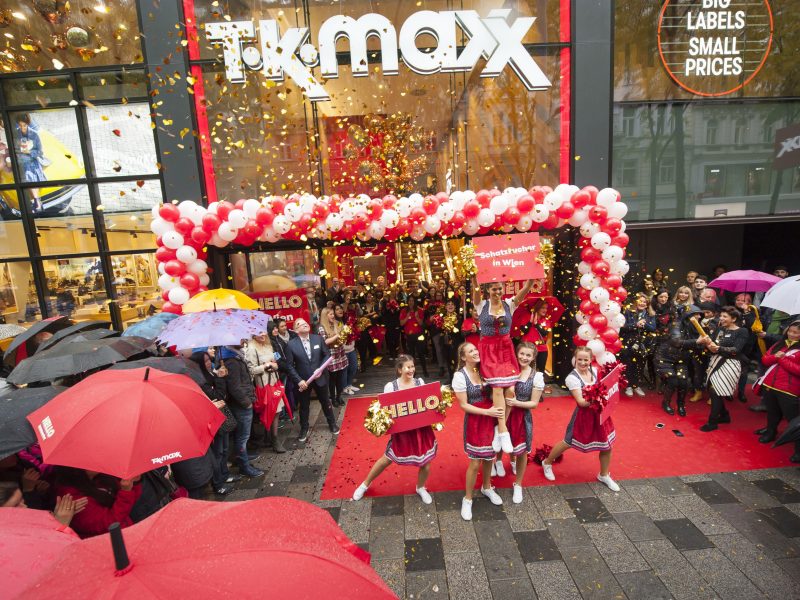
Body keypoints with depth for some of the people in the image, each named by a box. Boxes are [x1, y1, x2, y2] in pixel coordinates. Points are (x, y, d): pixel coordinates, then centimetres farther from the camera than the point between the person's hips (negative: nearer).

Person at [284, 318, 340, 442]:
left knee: (325, 402, 18)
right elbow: (290, 365, -10)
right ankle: (304, 428, 37)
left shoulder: (318, 338, -7)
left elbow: (327, 355, 0)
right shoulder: (291, 344, -13)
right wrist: (299, 380, -16)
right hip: (302, 380, -1)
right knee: (304, 406, 16)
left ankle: (332, 423, 40)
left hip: (320, 377, 2)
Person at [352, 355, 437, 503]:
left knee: (426, 463, 11)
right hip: (402, 430, -2)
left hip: (422, 428, 2)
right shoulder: (390, 386, -12)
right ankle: (365, 484, 40)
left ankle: (420, 488, 44)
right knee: (386, 459, 14)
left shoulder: (420, 382, -3)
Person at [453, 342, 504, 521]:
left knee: (489, 457, 20)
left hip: (491, 418, 5)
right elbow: (464, 405, -14)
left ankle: (486, 488, 45)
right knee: (475, 463, 2)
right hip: (475, 421, -5)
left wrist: (499, 408, -8)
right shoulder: (460, 376, -15)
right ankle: (467, 499, 23)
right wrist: (488, 412, -20)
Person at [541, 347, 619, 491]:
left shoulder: (595, 371, -3)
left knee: (607, 445, 14)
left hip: (600, 412, 5)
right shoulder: (572, 378, -20)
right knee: (568, 443, 9)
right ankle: (547, 463, 34)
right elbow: (581, 402, -23)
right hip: (584, 414, -5)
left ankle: (604, 475, 41)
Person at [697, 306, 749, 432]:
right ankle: (724, 415, 28)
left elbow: (735, 350, -17)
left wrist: (718, 348, -32)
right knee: (713, 391, 8)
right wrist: (706, 342, -21)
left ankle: (712, 422, 0)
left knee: (715, 391, -9)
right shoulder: (719, 329, 11)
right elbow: (711, 345, 2)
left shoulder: (742, 332, -5)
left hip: (729, 364, -6)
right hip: (715, 362, 6)